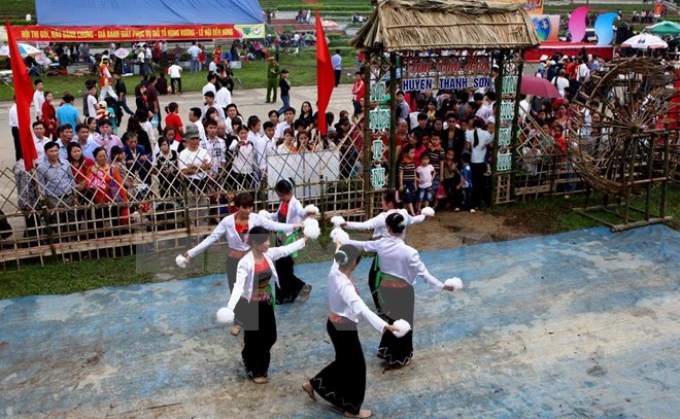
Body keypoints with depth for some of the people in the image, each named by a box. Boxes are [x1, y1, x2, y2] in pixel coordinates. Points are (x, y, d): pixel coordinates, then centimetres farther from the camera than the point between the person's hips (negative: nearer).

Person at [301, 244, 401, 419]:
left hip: (334, 324, 9)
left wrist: (341, 246, 37)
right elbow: (362, 309, -44)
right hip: (344, 328, -9)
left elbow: (337, 259, 18)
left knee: (344, 362, 26)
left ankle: (313, 384, 41)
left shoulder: (334, 273, -7)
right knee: (355, 366, 10)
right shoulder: (345, 286, -32)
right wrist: (384, 325, -51)